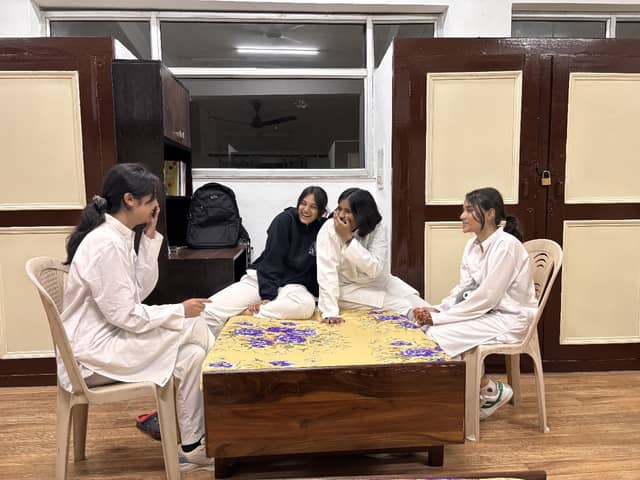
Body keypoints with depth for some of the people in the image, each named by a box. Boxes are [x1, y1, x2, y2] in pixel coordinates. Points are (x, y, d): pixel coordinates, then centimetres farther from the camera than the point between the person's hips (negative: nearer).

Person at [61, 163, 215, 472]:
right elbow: (125, 316, -24)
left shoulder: (117, 235, 5)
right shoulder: (108, 245, -24)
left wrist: (150, 236, 0)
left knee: (192, 352, -4)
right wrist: (180, 310, -13)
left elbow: (141, 289, 6)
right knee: (194, 328, -13)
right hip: (94, 353, -9)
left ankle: (193, 444, 8)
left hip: (108, 337, 9)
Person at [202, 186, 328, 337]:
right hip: (261, 278, -1)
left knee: (307, 305, -38)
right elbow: (272, 259, -12)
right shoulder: (285, 219, -7)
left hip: (292, 285, 1)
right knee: (209, 309, -19)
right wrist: (268, 296, -20)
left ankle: (247, 313, -26)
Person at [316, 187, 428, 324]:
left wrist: (348, 239, -30)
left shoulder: (377, 227, -13)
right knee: (403, 307, -19)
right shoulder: (329, 229, -21)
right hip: (349, 287, -3)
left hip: (379, 282, 4)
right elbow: (327, 271, -27)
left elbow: (375, 269, -23)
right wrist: (330, 312, -36)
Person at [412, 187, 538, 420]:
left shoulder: (506, 245, -20)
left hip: (509, 320, -8)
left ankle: (491, 391, -1)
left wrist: (440, 318, -21)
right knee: (425, 329, -9)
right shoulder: (473, 245, 5)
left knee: (439, 335, -21)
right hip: (485, 312, 8)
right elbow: (463, 289, 5)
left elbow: (486, 297, -23)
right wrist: (437, 310, -13)